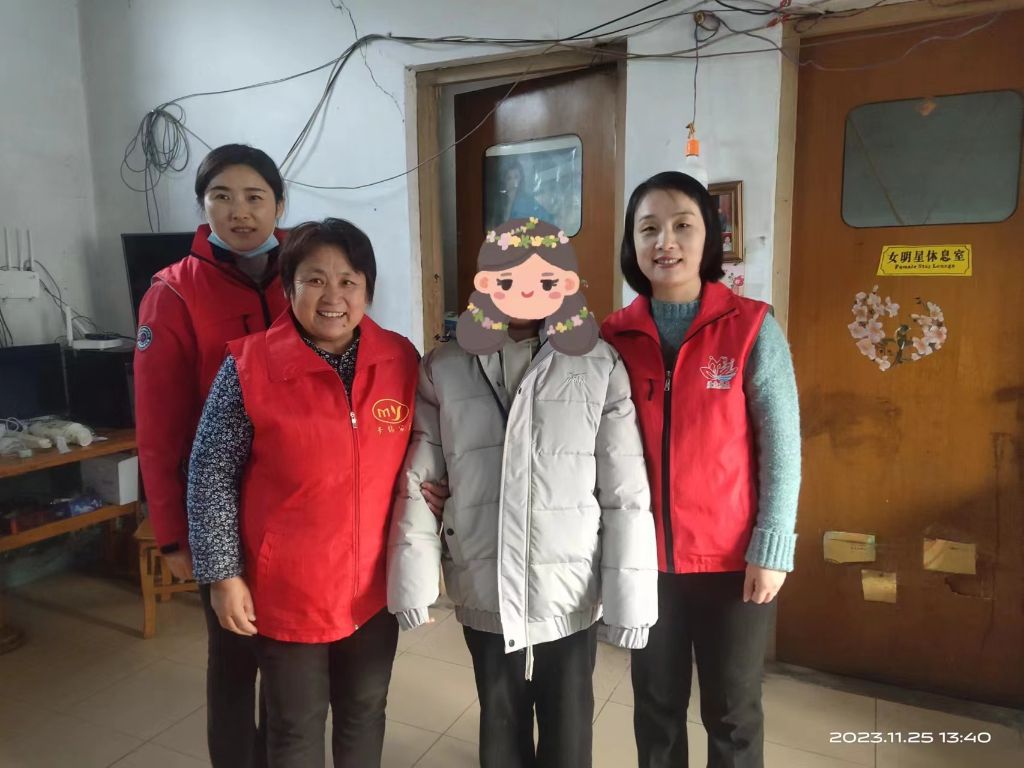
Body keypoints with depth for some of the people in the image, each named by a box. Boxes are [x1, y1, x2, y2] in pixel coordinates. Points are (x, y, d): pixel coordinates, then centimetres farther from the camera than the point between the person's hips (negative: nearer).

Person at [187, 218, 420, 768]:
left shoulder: (401, 360, -6)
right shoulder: (249, 366, -15)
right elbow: (211, 477, -8)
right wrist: (224, 575, -7)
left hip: (375, 586, 3)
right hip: (287, 589, -2)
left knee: (364, 714, 23)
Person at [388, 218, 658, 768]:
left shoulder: (600, 366, -7)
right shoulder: (443, 369, -3)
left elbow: (626, 492, -6)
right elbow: (418, 482, 0)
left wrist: (630, 595, -6)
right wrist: (413, 577, -5)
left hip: (571, 593, -1)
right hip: (484, 593, 1)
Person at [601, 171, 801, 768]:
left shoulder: (753, 328, -8)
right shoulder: (616, 337, -1)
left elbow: (782, 447, -7)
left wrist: (772, 548, -10)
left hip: (733, 557, -2)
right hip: (646, 556, 2)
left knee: (732, 710, 14)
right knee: (656, 703, 18)